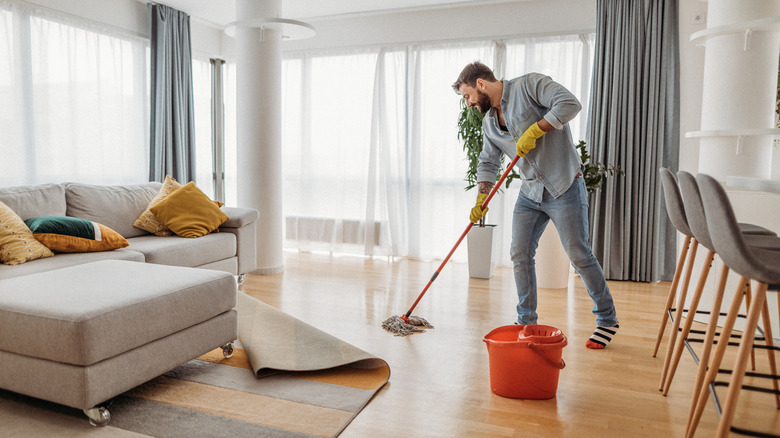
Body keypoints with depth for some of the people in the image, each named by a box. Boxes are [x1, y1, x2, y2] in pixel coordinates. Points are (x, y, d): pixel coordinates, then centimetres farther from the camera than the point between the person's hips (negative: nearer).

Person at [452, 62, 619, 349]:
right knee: (520, 255, 2)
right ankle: (526, 322, 15)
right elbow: (488, 163, 14)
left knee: (579, 255, -2)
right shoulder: (489, 123, 13)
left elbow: (570, 103, -19)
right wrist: (481, 200, 1)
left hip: (564, 188, -7)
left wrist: (534, 131, -21)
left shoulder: (528, 85, -8)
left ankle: (607, 320, 16)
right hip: (529, 193, 7)